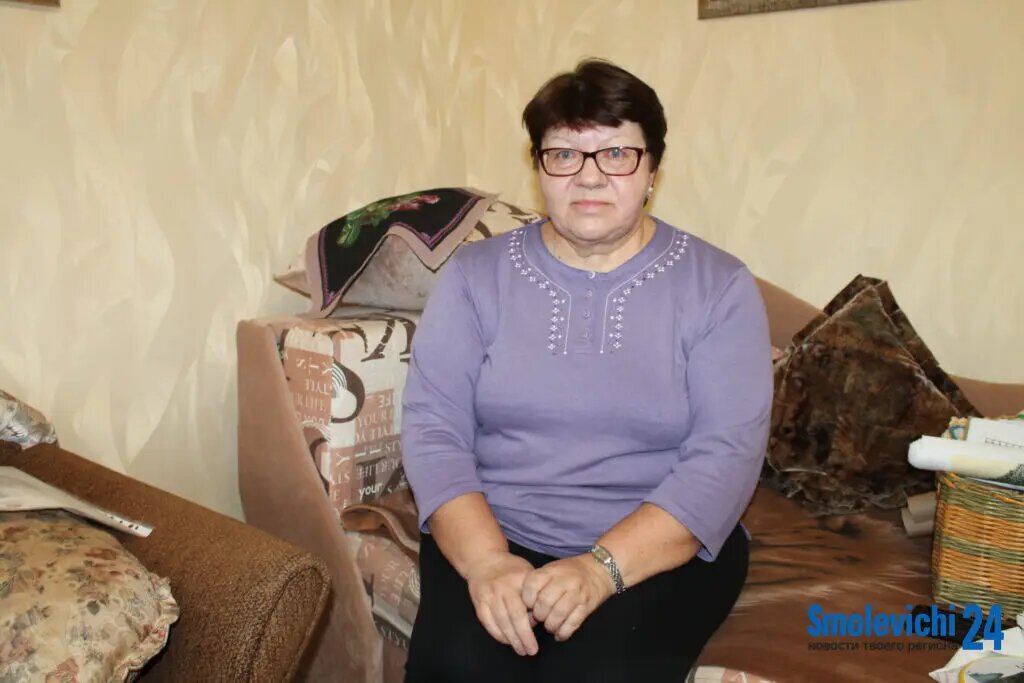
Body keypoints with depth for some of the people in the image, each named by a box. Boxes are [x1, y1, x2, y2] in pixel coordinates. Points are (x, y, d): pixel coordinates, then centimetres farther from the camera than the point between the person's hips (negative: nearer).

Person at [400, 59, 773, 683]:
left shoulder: (718, 286, -2)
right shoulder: (475, 273, 2)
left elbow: (727, 454, -10)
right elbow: (432, 427, -4)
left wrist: (603, 567, -22)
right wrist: (486, 560, -20)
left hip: (664, 547, 0)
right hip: (491, 534, 1)